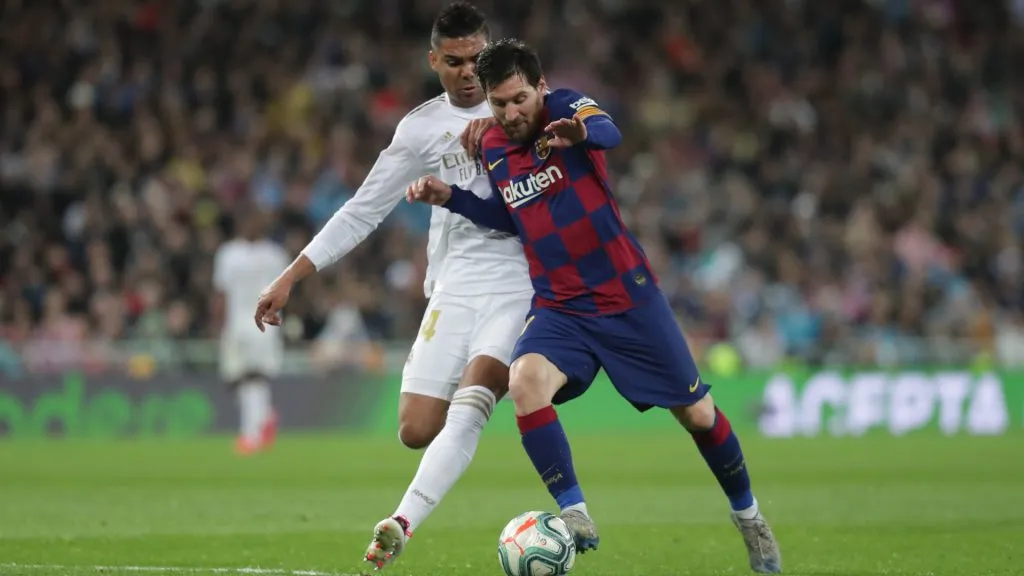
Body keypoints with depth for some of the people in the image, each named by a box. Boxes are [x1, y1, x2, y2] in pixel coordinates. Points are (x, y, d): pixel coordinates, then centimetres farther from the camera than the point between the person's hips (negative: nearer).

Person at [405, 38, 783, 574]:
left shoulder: (568, 108, -12)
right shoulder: (493, 149, 2)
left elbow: (609, 133, -36)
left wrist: (582, 132, -60)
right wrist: (449, 196, 4)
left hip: (629, 298, -3)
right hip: (559, 309, 3)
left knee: (696, 413, 5)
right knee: (525, 381, -28)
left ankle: (748, 516, 31)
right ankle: (575, 517, -23)